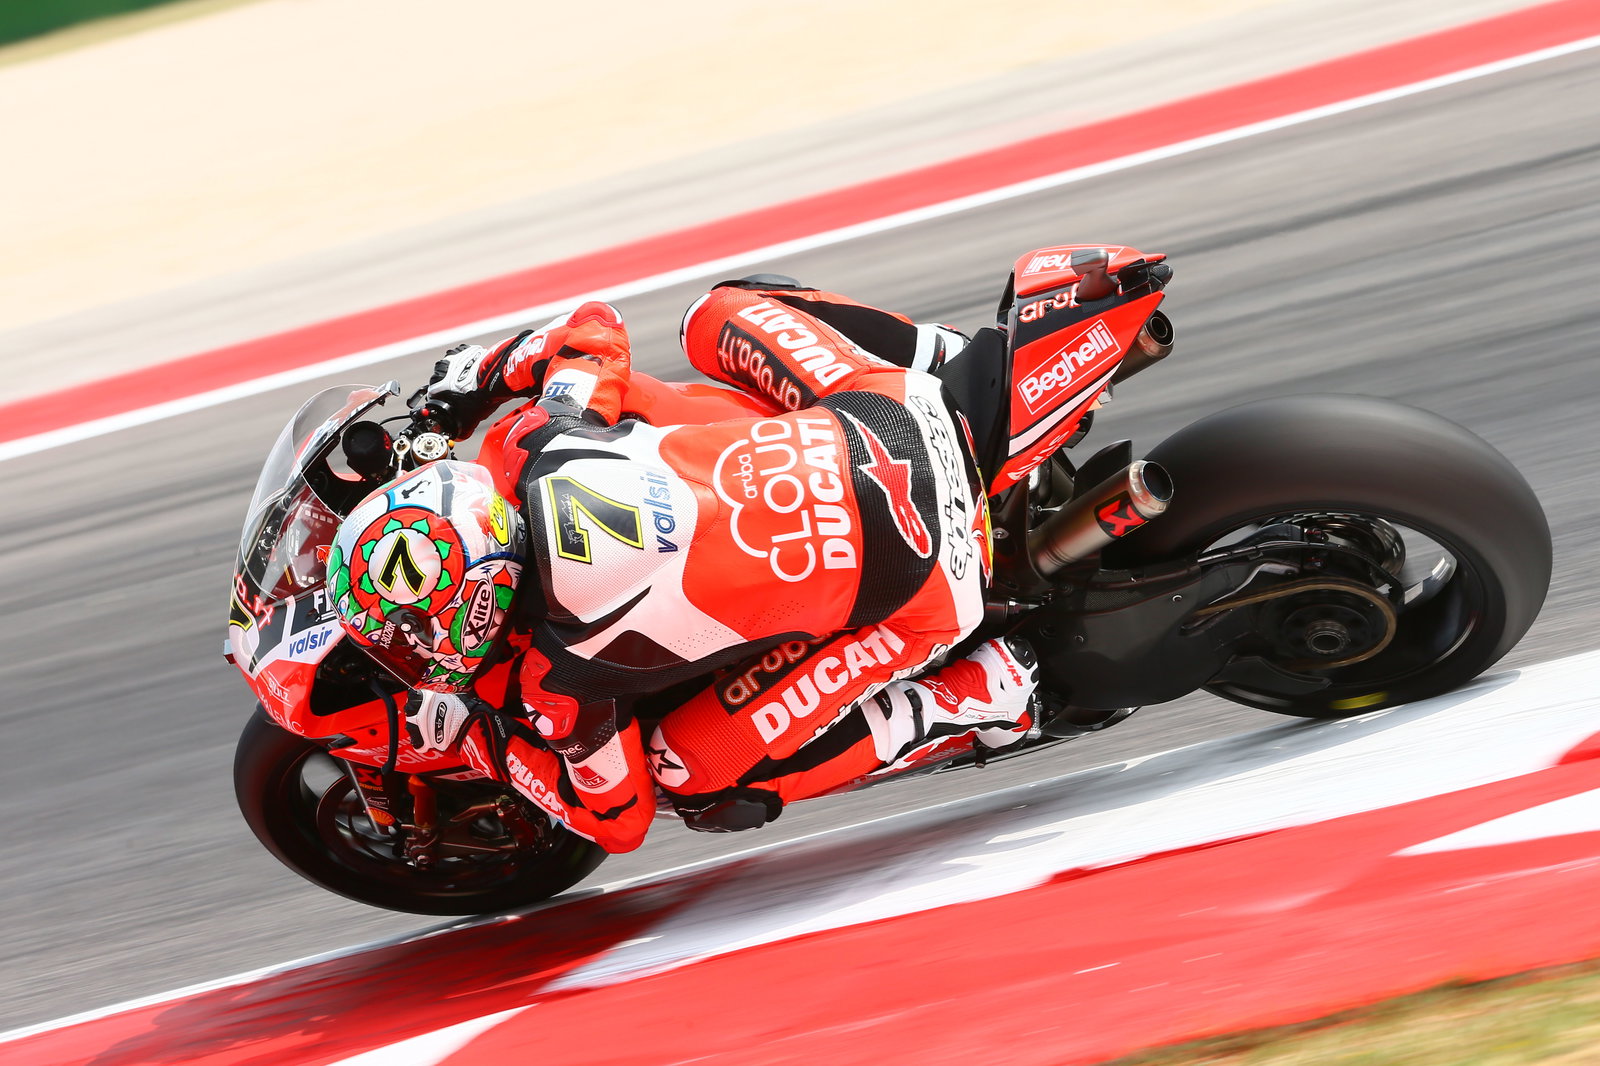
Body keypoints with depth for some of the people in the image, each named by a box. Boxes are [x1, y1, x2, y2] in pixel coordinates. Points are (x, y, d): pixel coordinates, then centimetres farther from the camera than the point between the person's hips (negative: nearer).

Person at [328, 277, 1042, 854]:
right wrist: (480, 372, 28)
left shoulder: (557, 681, -18)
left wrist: (475, 737, 8)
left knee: (687, 775, 6)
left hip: (914, 602, -6)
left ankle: (968, 704, 6)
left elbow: (618, 820, 0)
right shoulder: (538, 445, -8)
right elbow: (596, 326, 13)